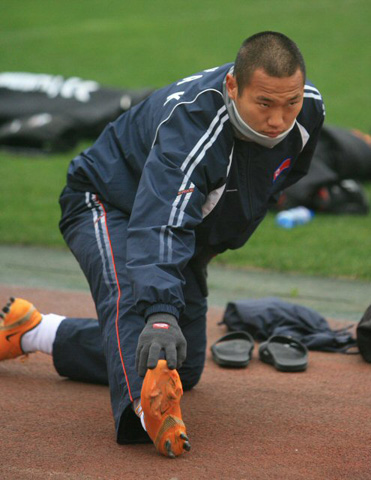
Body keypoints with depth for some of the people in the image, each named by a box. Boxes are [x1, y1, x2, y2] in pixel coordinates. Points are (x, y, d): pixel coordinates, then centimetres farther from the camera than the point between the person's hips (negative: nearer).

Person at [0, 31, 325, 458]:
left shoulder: (308, 110, -20)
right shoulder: (189, 123, -40)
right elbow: (161, 224, -52)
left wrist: (222, 238, 7)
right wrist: (161, 314, -66)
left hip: (197, 231, 7)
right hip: (109, 203, -7)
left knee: (185, 369, 13)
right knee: (132, 293, -40)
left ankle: (36, 333, 23)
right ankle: (146, 407, -62)